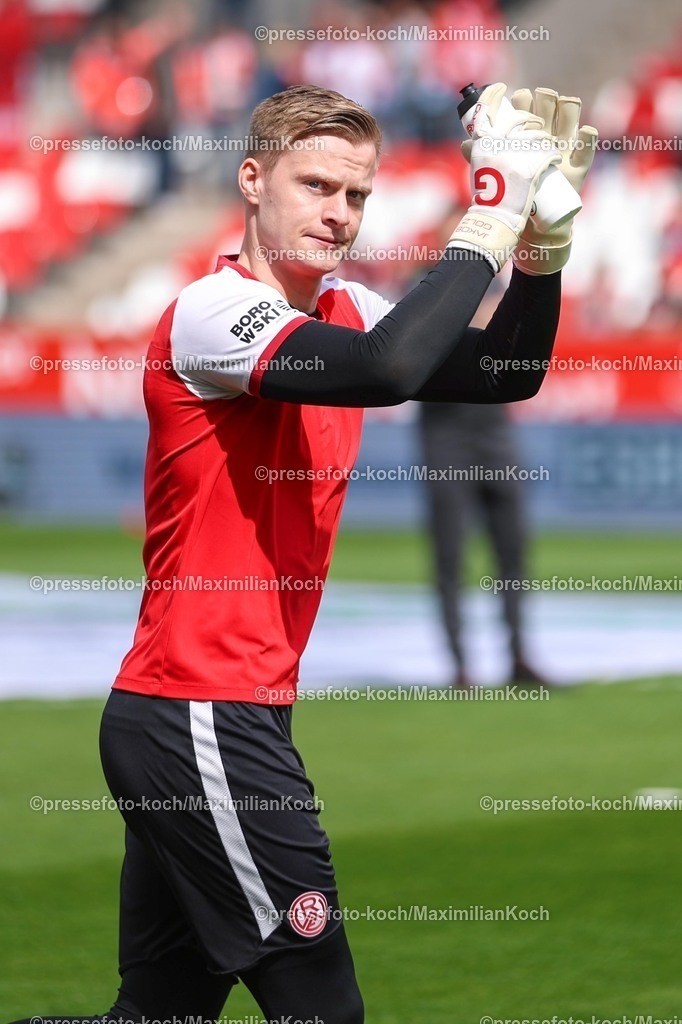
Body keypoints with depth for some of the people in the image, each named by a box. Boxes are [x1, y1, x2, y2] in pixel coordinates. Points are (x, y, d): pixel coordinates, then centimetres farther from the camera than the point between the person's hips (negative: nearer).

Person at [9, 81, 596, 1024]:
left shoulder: (342, 312, 12)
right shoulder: (214, 309, -15)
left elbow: (507, 374, 13)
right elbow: (389, 371, -32)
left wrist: (543, 238, -2)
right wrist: (492, 211, -25)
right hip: (201, 721, -9)